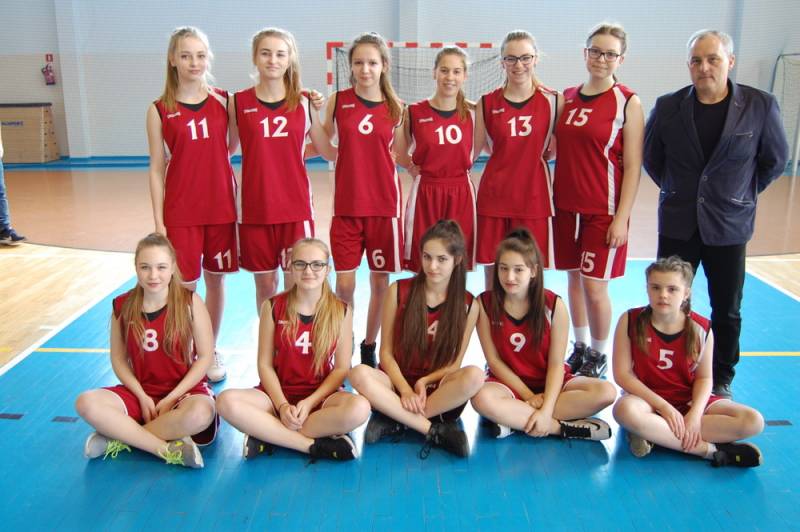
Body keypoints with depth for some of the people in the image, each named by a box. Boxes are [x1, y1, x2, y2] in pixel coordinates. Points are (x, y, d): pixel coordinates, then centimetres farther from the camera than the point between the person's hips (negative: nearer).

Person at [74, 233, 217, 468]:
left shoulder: (190, 302, -10)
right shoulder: (122, 306, -2)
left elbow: (205, 356, -8)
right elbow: (119, 359, 4)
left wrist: (171, 398, -12)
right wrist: (142, 397, -10)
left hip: (184, 391, -2)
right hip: (140, 393, 3)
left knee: (200, 414, -37)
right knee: (86, 403, -24)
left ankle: (121, 436, -16)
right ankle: (168, 448, -24)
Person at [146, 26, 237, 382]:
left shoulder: (223, 100, 4)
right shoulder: (159, 110, -1)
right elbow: (157, 169, 0)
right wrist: (158, 221, -5)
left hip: (221, 206, 2)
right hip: (180, 211, -2)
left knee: (215, 278, 11)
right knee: (184, 284, 0)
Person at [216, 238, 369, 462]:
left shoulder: (341, 311, 0)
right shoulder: (273, 307, 0)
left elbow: (341, 368, -2)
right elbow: (265, 364, 0)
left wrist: (310, 402, -15)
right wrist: (282, 405, -14)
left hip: (322, 396, 0)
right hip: (278, 394, 1)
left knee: (359, 408, -34)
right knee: (227, 401, -29)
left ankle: (269, 436, -20)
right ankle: (314, 445, -24)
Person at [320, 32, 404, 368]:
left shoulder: (395, 108, 1)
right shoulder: (338, 101, 2)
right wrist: (315, 111, 1)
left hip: (383, 205, 1)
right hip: (346, 205, 0)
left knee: (380, 283, 8)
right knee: (344, 284, 0)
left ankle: (369, 347, 28)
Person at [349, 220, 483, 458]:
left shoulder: (468, 305, -2)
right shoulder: (399, 291, -3)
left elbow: (455, 364, 1)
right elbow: (386, 352, -2)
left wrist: (424, 382, -17)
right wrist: (405, 390, -16)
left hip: (438, 392, 0)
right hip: (397, 382, 0)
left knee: (474, 376, -32)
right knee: (359, 374, -32)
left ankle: (395, 419, -23)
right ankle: (435, 431, -29)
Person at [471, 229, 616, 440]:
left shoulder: (554, 305, -11)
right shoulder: (485, 303, -10)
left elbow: (556, 364, -11)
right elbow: (494, 360, -7)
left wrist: (546, 409, -24)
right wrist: (529, 396, -14)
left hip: (549, 383, 2)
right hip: (510, 383, -1)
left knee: (606, 392, -24)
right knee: (482, 398, -36)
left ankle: (515, 418, -24)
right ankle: (563, 428, -22)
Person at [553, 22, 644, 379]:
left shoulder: (627, 103, -5)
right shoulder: (566, 98, 8)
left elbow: (633, 166, -8)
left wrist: (622, 218, -12)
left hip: (604, 211, -5)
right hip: (566, 206, 5)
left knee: (594, 285, -2)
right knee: (573, 279, 13)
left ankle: (598, 356, 18)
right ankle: (579, 348, 29)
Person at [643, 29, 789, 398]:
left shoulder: (760, 106, -6)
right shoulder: (668, 107, -3)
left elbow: (774, 161, 6)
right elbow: (651, 157, 11)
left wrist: (741, 195, 6)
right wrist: (676, 190, 10)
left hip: (729, 226, -1)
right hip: (678, 225, 1)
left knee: (727, 310, 10)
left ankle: (721, 380, 27)